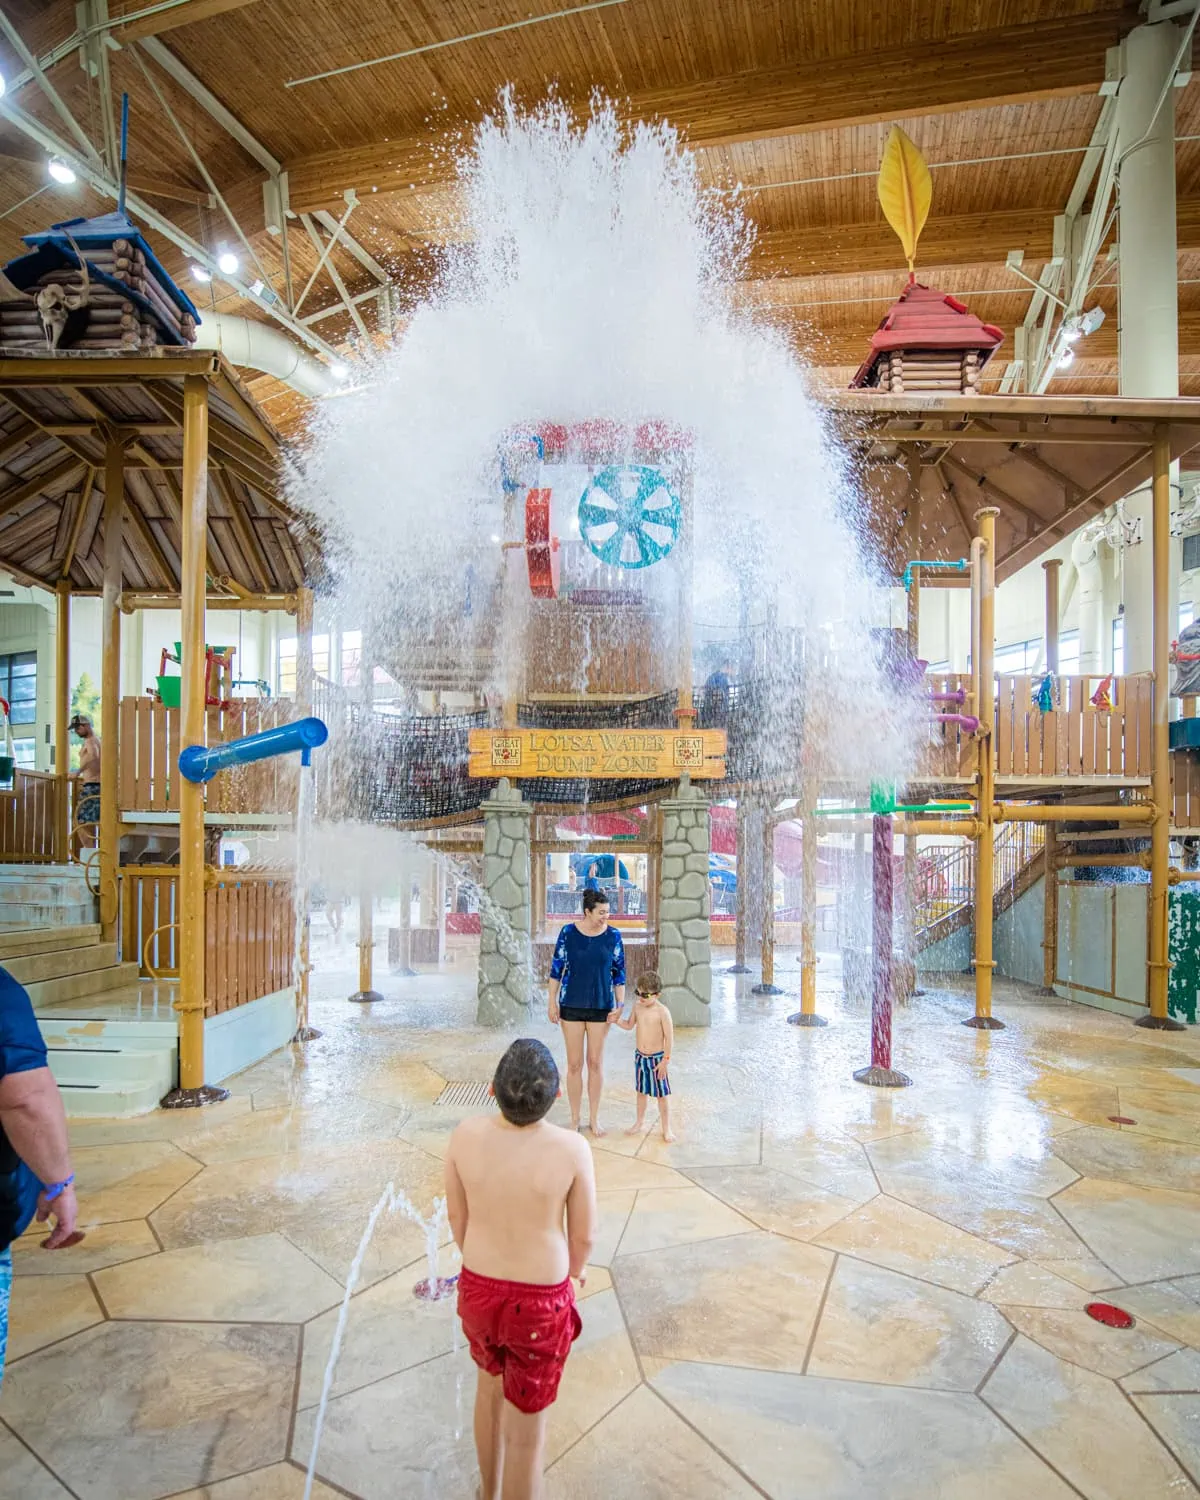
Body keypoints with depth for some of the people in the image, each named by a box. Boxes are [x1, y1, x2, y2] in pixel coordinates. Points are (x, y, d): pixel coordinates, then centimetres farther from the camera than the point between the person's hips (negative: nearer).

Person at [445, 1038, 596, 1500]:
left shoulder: (465, 1135, -19)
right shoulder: (571, 1148, -26)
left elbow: (457, 1216, -3)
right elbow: (583, 1236, -11)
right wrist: (575, 1270, 11)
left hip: (477, 1289, 4)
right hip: (540, 1304, -4)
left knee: (491, 1380, 34)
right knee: (526, 1431, 17)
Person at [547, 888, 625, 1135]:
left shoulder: (613, 936, -5)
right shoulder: (568, 932, -8)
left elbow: (619, 972, 2)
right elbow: (556, 968, -2)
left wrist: (620, 1005, -3)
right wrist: (552, 1002, -3)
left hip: (601, 1007, 1)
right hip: (571, 1006, -1)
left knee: (595, 1063, 10)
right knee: (574, 1064, 6)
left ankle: (594, 1118, 24)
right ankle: (575, 1119, 20)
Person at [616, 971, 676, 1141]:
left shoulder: (662, 1011, -19)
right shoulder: (637, 1007, -2)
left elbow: (669, 1038, -16)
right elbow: (629, 1025, 14)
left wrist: (665, 1060, -16)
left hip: (657, 1058, -5)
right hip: (640, 1056, 5)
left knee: (662, 1094, 6)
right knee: (641, 1091, 20)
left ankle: (666, 1129, 19)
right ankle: (639, 1123, 36)